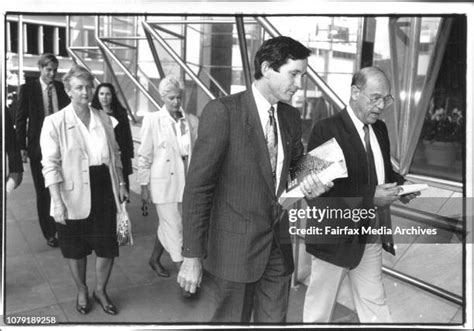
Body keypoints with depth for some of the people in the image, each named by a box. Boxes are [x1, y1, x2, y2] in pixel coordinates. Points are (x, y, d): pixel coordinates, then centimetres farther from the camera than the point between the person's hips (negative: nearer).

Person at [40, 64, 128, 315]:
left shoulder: (104, 119, 5)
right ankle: (82, 291, 39)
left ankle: (100, 290, 35)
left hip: (104, 194, 3)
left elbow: (115, 154, 13)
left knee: (108, 247, 9)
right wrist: (57, 202, -18)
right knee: (76, 250, 13)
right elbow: (50, 165, -12)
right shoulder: (54, 122, -8)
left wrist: (121, 184, 10)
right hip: (74, 197, -3)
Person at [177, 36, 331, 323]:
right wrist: (192, 257, -17)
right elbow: (198, 186, -16)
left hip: (279, 245, 6)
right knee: (232, 319, 12)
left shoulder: (291, 117, 5)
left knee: (274, 320, 16)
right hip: (236, 246, -5)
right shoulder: (222, 111, -15)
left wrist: (309, 183, -5)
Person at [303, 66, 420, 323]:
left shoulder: (380, 129, 6)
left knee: (375, 306, 17)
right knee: (319, 310, 14)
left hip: (371, 238, 6)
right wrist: (369, 196, -27)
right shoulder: (326, 131, -17)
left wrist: (400, 186, -3)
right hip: (335, 237, -6)